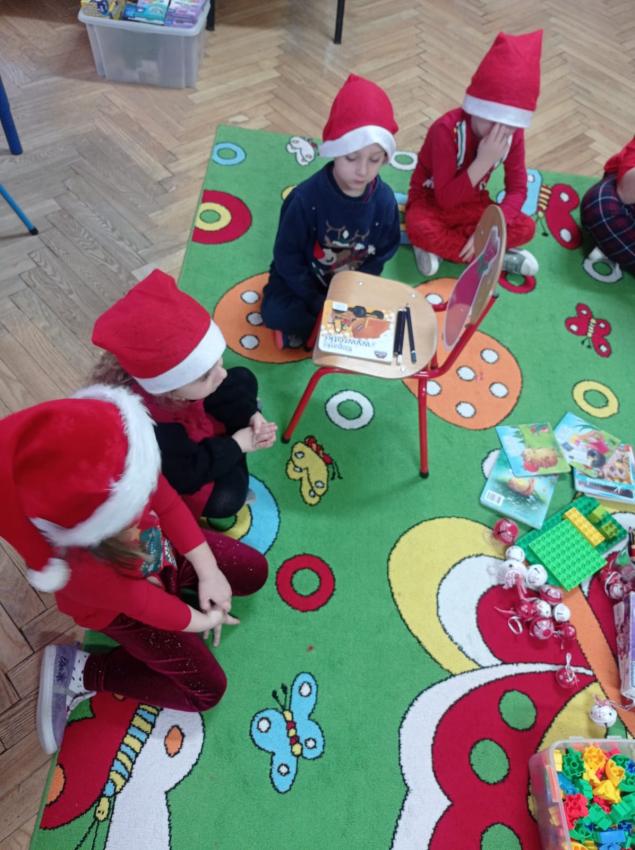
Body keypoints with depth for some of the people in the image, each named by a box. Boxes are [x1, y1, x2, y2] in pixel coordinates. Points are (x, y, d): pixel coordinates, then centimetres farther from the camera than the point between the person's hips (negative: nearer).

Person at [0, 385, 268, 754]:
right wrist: (201, 620, -10)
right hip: (124, 608, -5)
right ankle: (83, 672, 9)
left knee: (255, 571, 11)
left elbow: (168, 503, -16)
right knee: (207, 690, 3)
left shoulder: (120, 467, -36)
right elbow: (139, 600, -26)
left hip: (161, 552, 5)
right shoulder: (73, 565, -44)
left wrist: (208, 572, -12)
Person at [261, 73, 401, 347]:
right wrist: (317, 304, -20)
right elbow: (287, 256, -17)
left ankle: (306, 329, -7)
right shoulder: (306, 197, -26)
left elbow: (380, 256, -5)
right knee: (274, 311, -27)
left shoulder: (384, 199, -16)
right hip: (305, 280, -3)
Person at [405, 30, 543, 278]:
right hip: (431, 200, -4)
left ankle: (440, 247, -19)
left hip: (473, 203, 4)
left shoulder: (513, 133, -12)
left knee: (525, 228, -19)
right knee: (419, 229, -40)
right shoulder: (447, 129, -27)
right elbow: (445, 199, -30)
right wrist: (483, 162, -40)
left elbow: (517, 188, -11)